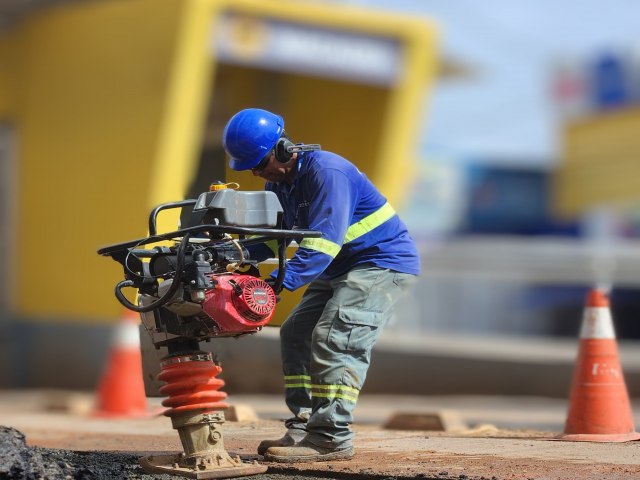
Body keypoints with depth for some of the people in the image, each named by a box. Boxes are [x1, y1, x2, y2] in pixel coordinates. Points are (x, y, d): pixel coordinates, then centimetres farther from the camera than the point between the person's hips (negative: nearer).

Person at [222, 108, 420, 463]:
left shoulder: (326, 171, -25)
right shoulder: (278, 182, 6)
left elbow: (323, 241, -34)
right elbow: (267, 237, 7)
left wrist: (281, 282, -42)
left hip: (383, 263, -10)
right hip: (341, 270, 10)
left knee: (333, 338, -21)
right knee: (295, 334, 6)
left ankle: (332, 438, -21)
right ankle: (305, 426, 5)